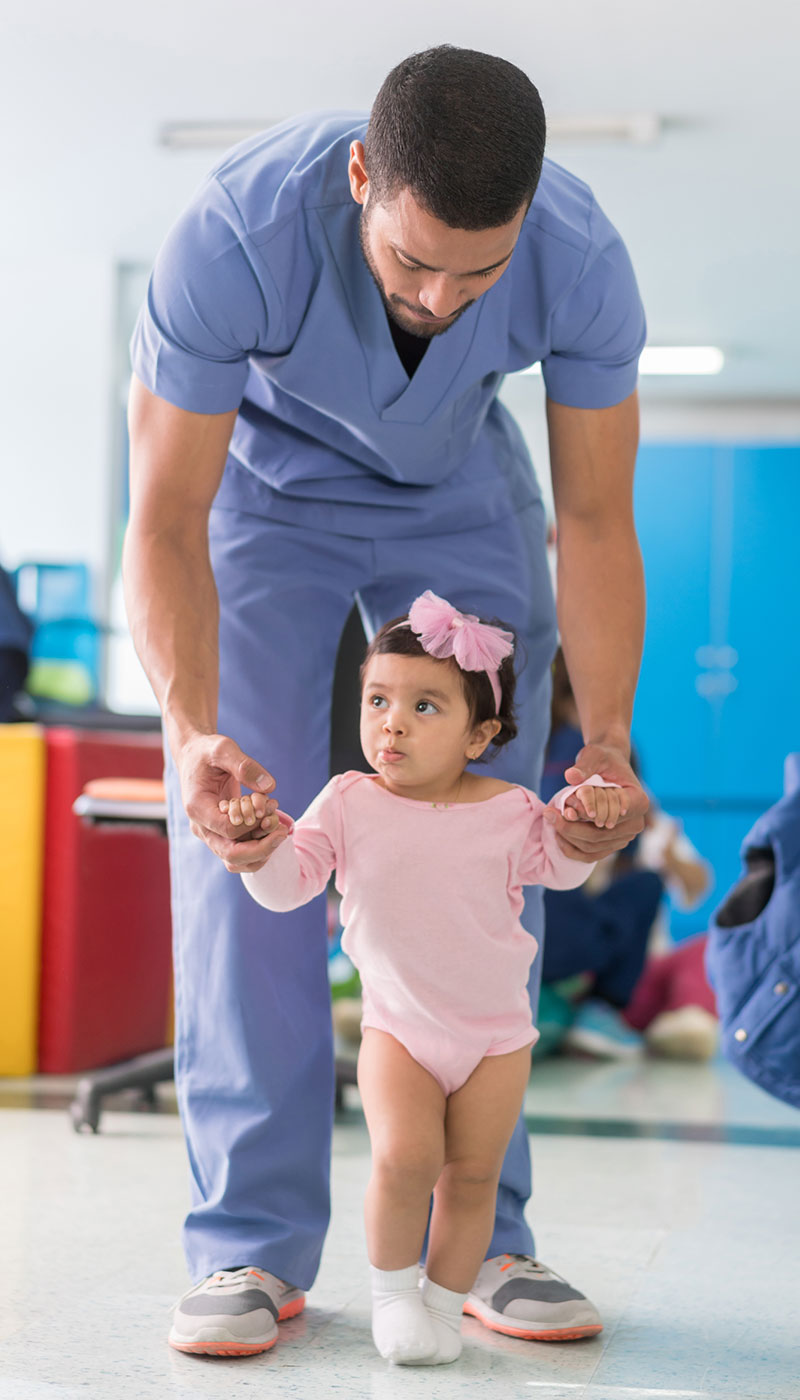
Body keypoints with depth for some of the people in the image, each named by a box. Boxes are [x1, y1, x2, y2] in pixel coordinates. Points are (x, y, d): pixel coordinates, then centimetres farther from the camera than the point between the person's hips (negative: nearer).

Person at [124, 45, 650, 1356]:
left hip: (459, 493, 2)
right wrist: (194, 736, -50)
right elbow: (167, 523, -34)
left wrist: (605, 740, -36)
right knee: (246, 843, -13)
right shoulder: (233, 236, -40)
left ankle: (477, 1231, 0)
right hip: (261, 486, -2)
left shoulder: (581, 262, -33)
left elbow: (594, 521, -22)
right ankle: (254, 1240, -7)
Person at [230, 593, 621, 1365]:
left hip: (495, 1032, 1)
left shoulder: (506, 809, -5)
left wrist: (581, 814, -17)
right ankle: (391, 1288, 7)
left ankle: (444, 1301, 21)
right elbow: (288, 885, -7)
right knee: (405, 1157, -17)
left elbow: (559, 868, 3)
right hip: (397, 1026, -1)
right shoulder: (348, 802, -6)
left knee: (471, 1175, 2)